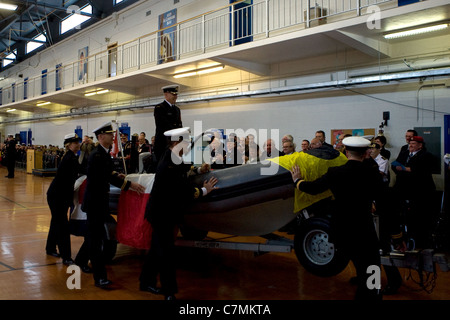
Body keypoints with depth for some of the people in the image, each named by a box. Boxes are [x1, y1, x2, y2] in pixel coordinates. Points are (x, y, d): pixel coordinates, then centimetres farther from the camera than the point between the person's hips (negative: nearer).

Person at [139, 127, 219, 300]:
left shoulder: (171, 158, 2)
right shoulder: (169, 166, -27)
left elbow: (182, 168, 26)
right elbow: (184, 192, -24)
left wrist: (198, 170, 14)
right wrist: (204, 190, -11)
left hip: (163, 213, 10)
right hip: (162, 215, -10)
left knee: (157, 249, 19)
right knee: (166, 252, 0)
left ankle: (146, 282, 34)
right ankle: (169, 291, 11)